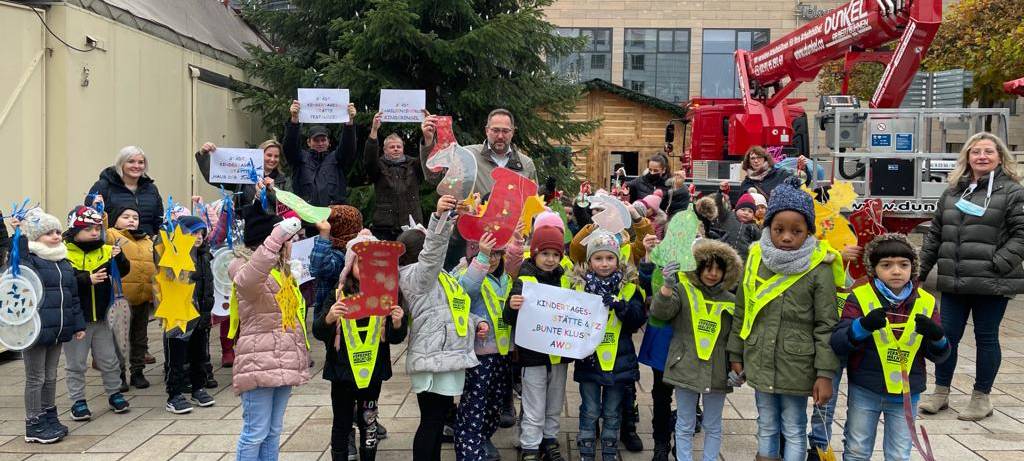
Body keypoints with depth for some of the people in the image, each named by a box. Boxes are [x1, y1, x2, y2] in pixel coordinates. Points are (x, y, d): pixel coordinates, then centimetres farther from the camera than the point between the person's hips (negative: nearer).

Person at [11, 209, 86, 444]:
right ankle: (33, 425, 13)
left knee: (51, 376, 17)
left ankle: (49, 418, 29)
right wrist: (18, 235, -31)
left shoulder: (64, 262, 13)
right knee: (36, 378, 3)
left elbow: (73, 294, 17)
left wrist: (78, 324, 16)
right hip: (35, 328, -7)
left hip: (57, 329, 7)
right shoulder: (29, 259, -6)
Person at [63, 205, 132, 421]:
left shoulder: (105, 250, 2)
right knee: (76, 363, 8)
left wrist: (119, 257, -22)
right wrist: (87, 280, -30)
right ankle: (78, 401, 20)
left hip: (102, 316, 4)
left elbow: (123, 271, -3)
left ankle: (114, 393, 29)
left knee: (109, 360, 15)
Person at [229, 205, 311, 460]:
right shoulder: (245, 266, -10)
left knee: (273, 431, 14)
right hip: (260, 362, -9)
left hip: (284, 362, 9)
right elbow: (247, 280, -37)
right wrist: (274, 240, -45)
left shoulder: (281, 270, 18)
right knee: (255, 432, -5)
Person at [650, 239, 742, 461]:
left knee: (713, 426, 14)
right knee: (685, 425, 8)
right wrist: (668, 286, -33)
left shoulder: (731, 301, 6)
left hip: (717, 372, 2)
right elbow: (660, 312, -18)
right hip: (686, 368, -2)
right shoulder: (683, 290, -2)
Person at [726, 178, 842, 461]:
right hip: (760, 362, 4)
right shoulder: (756, 260, -1)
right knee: (766, 426, 17)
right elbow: (741, 313, 8)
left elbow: (826, 326, -9)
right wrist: (735, 356, 11)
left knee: (794, 431, 10)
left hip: (797, 367, -3)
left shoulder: (819, 270, -11)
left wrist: (825, 374, -10)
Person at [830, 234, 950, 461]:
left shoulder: (925, 302, 0)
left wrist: (937, 337, -20)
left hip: (906, 394, 2)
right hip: (864, 392, -2)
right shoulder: (860, 297, -8)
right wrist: (863, 325, -32)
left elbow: (939, 356, 3)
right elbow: (838, 344, -14)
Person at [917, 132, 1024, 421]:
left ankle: (981, 398, 21)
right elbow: (935, 234, 15)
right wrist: (920, 270, 11)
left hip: (991, 284, -4)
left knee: (986, 338, 7)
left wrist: (999, 263, -18)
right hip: (954, 282, 4)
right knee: (947, 335, 9)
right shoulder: (953, 192, 12)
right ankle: (941, 392, 24)